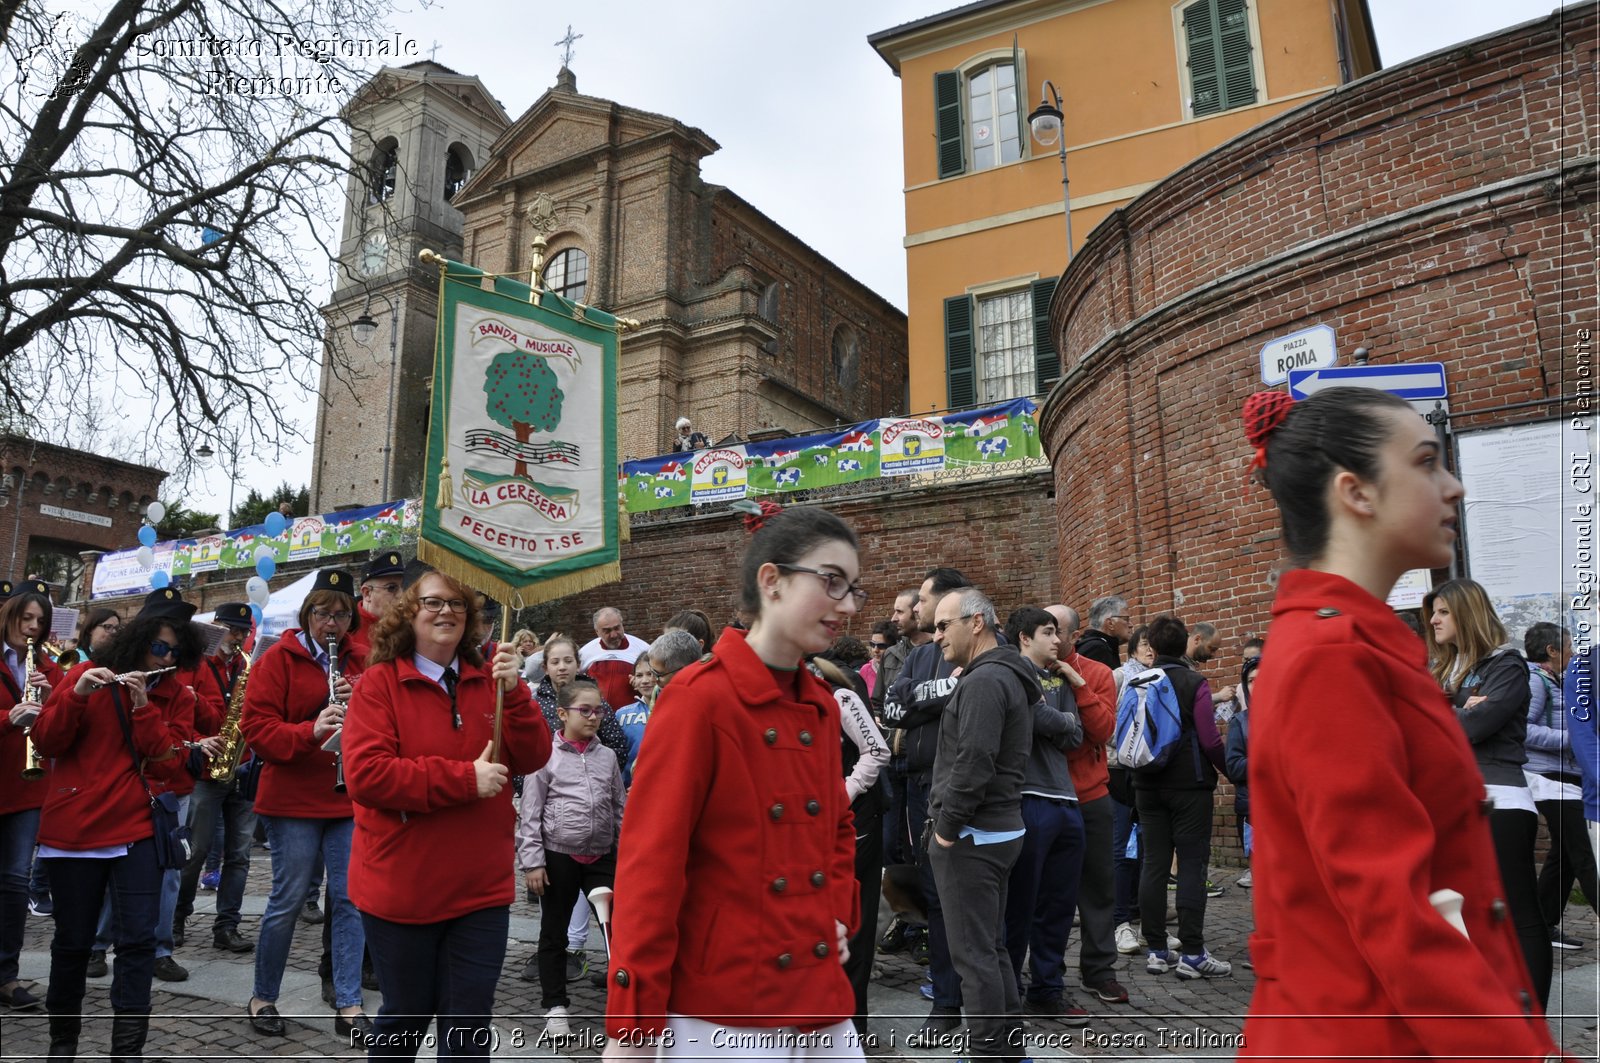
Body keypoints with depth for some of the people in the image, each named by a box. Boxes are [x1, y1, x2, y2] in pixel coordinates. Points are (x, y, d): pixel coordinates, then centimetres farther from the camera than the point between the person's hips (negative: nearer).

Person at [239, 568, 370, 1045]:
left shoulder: (359, 662, 7)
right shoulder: (279, 659, -4)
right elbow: (256, 727, -11)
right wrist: (310, 731, -26)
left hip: (349, 799, 3)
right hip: (292, 799, -3)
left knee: (349, 898, 4)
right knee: (289, 898, 4)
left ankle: (348, 1006, 13)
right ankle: (263, 997, 26)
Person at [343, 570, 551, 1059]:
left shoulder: (489, 681, 4)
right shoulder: (380, 683, -7)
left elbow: (532, 759, -3)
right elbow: (365, 775, -19)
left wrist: (513, 693, -18)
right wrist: (465, 778, -22)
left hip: (481, 888, 3)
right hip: (400, 888, -2)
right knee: (404, 1017, 16)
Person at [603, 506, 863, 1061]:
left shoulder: (822, 706, 6)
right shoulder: (698, 697, -15)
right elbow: (649, 863, -17)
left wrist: (839, 912, 4)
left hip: (819, 995, 7)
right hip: (720, 1009, -6)